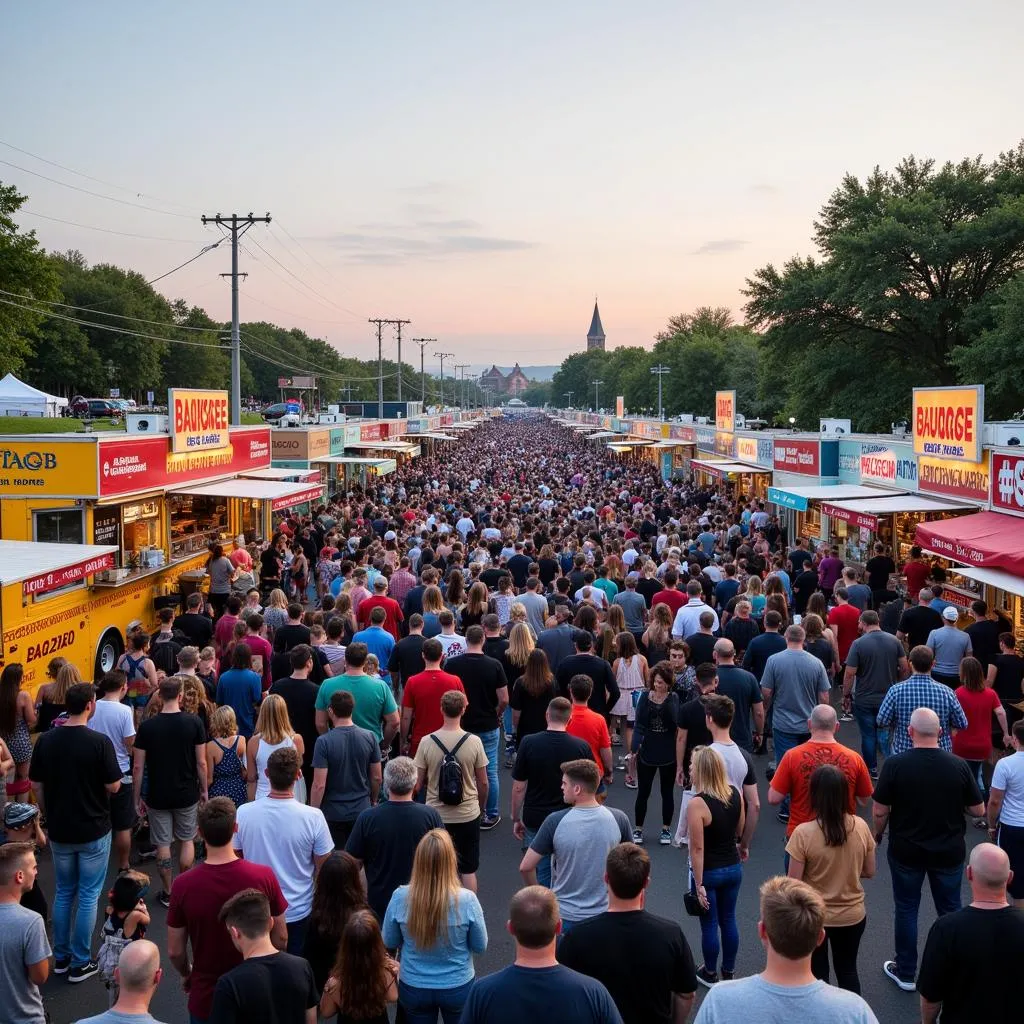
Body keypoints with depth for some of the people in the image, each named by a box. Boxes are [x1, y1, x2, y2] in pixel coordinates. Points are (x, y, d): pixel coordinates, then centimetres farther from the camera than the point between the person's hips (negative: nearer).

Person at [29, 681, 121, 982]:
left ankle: (61, 957, 26)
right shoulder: (99, 741, -18)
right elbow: (113, 787, -14)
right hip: (93, 832, -4)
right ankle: (80, 963, 13)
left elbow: (36, 786, 2)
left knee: (63, 893, 19)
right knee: (88, 896, 7)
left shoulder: (45, 741, -5)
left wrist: (49, 817, 15)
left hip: (59, 831, 4)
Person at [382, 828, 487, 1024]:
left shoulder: (400, 897, -20)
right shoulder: (466, 900, -24)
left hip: (413, 988, 1)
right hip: (458, 988, -1)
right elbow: (480, 946, -8)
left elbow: (389, 943, -3)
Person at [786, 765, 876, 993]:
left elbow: (794, 883, -17)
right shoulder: (861, 827, -13)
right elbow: (869, 872, 0)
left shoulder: (803, 833, -23)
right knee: (848, 971, 23)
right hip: (853, 916, 3)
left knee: (817, 974, 18)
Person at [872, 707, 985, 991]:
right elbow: (978, 810, -4)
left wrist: (878, 834, 8)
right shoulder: (958, 765, -12)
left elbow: (880, 811, -12)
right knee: (950, 909, 17)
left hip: (906, 850, -1)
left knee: (906, 909, 13)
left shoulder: (895, 764, -17)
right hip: (949, 851, 1)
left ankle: (905, 973, 23)